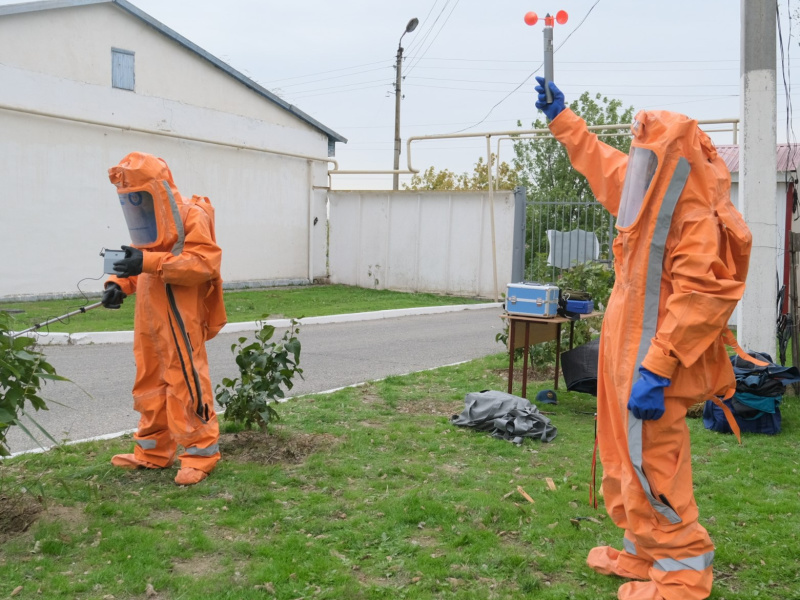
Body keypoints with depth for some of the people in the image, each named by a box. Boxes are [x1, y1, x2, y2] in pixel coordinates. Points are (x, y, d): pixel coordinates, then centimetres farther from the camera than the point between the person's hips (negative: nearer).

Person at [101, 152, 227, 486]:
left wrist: (149, 262, -26)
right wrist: (119, 284, 1)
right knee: (150, 385, 14)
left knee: (187, 383, -6)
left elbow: (204, 262, -21)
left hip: (179, 320, -9)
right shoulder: (148, 226, 18)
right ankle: (153, 451, 25)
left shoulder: (192, 216, -10)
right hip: (149, 319, 9)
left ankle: (201, 452, 4)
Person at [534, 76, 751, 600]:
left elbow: (698, 295, -26)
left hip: (653, 361, -10)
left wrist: (656, 370, -30)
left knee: (652, 464, -5)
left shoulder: (695, 219, -18)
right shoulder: (651, 198, 11)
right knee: (626, 459, 16)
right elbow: (601, 162, 28)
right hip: (628, 351, 10)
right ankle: (644, 552, 30)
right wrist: (561, 118, 34)